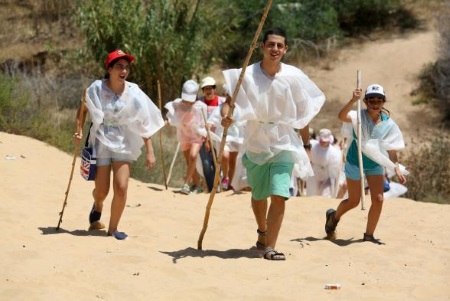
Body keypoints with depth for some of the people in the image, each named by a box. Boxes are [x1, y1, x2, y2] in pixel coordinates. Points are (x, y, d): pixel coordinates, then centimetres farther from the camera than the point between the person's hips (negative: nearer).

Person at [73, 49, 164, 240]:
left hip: (123, 143, 1)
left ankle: (113, 228, 10)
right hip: (101, 141, -1)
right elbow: (83, 109, 6)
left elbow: (144, 124, -4)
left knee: (121, 188, -10)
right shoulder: (97, 88, -10)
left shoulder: (133, 93, -8)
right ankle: (97, 208, 41)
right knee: (101, 190, 3)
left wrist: (150, 151, -8)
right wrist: (79, 131, -7)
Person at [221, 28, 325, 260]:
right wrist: (226, 116, -34)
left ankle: (269, 247, -9)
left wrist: (306, 145, 7)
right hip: (256, 142, 1)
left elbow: (303, 113, 2)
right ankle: (262, 232, 45)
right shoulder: (247, 75, -9)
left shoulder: (294, 77, -8)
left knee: (279, 195, -15)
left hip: (284, 143, -1)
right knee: (258, 195, 17)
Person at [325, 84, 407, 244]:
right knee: (354, 201, 7)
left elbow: (391, 149, -1)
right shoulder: (359, 117, -19)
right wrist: (353, 100, -55)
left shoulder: (389, 124, -9)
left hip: (376, 165, 3)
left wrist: (397, 169, -9)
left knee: (378, 199, -9)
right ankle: (333, 216, 39)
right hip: (355, 163, -3)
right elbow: (342, 116, -41)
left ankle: (369, 235, 6)